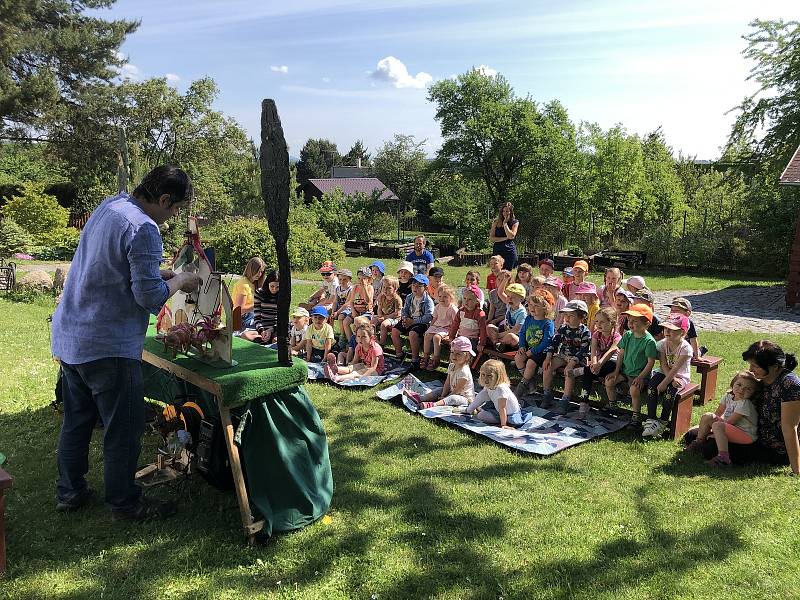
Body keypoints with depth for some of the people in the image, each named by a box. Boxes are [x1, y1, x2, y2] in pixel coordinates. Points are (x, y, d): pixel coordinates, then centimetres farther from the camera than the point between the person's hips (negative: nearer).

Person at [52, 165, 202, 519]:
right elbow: (151, 296, -22)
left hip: (69, 337, 10)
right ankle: (124, 503, 20)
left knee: (76, 421, 20)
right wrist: (179, 282, -4)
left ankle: (70, 493, 34)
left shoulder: (109, 205, 9)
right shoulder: (144, 229, -21)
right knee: (123, 430, 6)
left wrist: (164, 274, 12)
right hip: (108, 347, -9)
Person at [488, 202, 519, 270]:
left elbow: (511, 236, -13)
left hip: (509, 250, -1)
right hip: (497, 250, 1)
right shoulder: (496, 222, 5)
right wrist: (505, 238, -11)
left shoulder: (515, 222, 3)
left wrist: (505, 223, -9)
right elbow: (491, 238, -1)